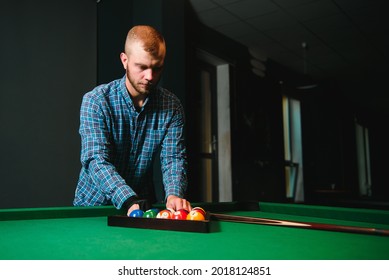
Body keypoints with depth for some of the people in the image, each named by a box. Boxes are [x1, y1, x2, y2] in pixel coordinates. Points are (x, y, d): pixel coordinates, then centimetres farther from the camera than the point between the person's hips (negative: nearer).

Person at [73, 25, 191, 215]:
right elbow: (96, 161, -23)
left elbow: (173, 158, -9)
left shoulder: (172, 107, -6)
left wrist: (174, 195, -30)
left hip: (144, 203, 1)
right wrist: (129, 200, -37)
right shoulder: (96, 101, -15)